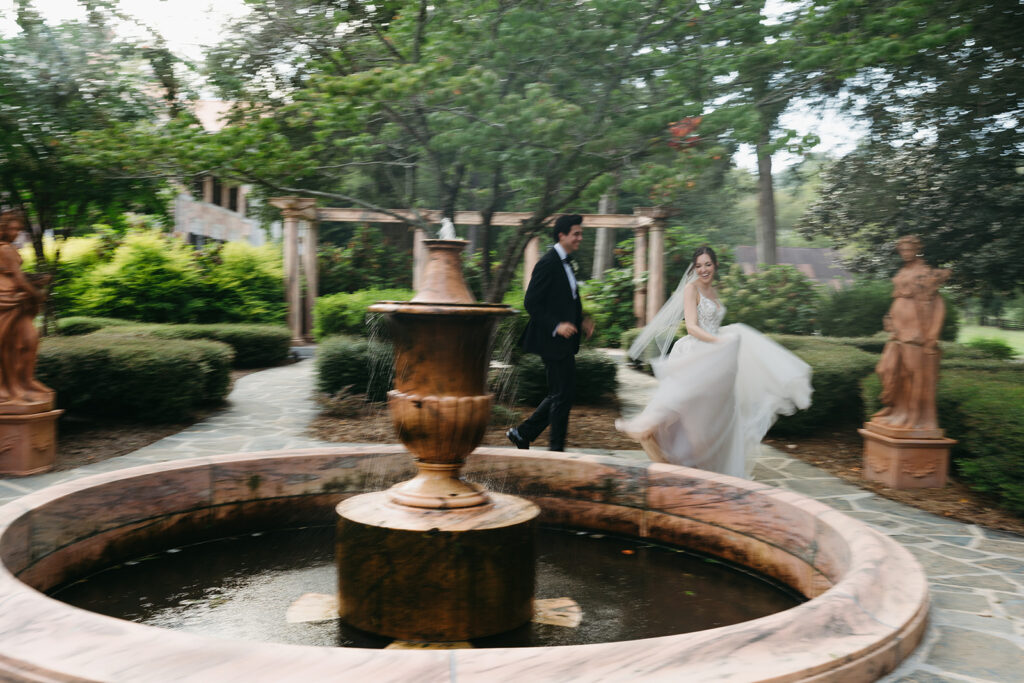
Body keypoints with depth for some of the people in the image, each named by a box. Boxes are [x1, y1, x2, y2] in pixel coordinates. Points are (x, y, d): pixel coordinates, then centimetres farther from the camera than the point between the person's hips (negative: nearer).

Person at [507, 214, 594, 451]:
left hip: (565, 342, 10)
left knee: (559, 395, 14)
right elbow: (531, 303, -18)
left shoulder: (566, 263, 15)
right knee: (563, 395, -2)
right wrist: (556, 326, -25)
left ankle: (522, 433, 24)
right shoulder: (548, 264, -14)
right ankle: (556, 448, 12)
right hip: (553, 342, -10)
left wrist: (581, 321, 8)